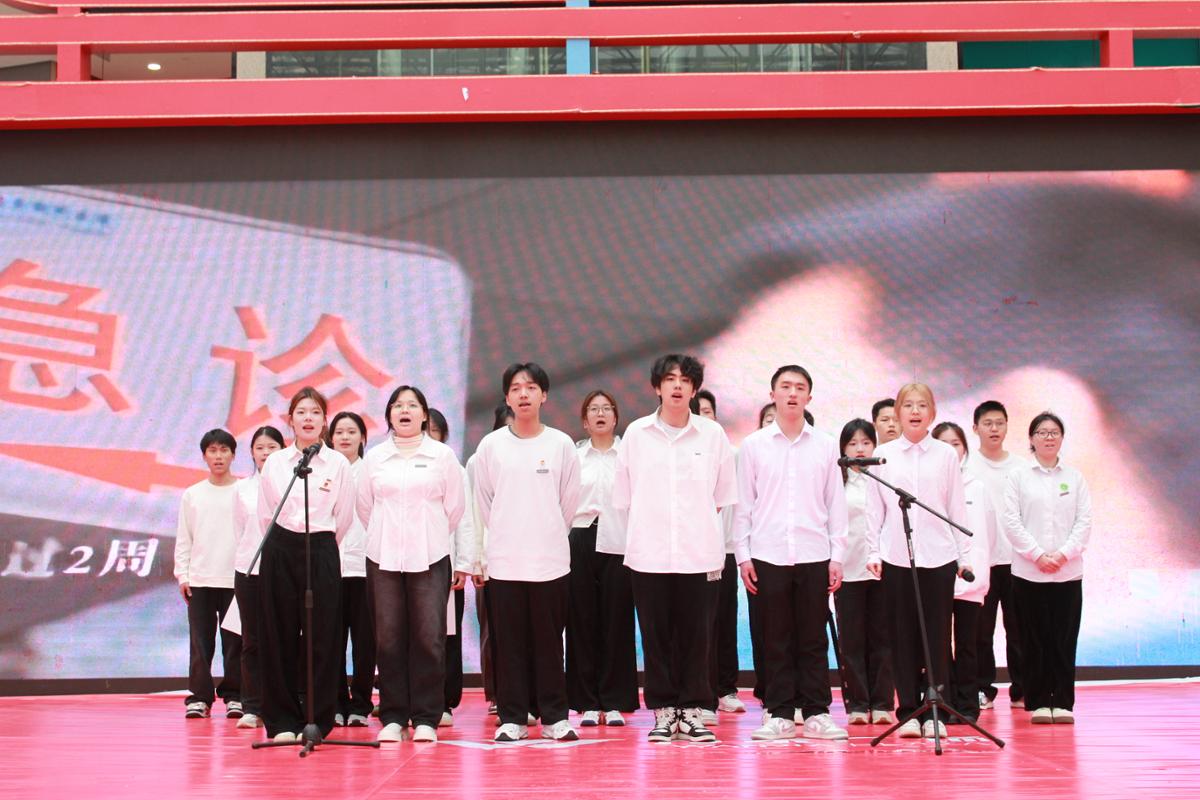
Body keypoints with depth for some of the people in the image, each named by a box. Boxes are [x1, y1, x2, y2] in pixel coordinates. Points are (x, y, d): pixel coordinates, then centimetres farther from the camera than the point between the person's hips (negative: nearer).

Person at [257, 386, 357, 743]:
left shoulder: (338, 464, 2)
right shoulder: (274, 463, 7)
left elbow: (344, 517, 7)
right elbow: (265, 514, 13)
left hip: (322, 552, -1)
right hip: (279, 551, 1)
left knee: (321, 638, -2)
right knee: (279, 636, 1)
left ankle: (318, 720, 5)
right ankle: (282, 720, 8)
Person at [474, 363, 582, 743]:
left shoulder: (561, 444, 2)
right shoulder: (491, 445, 3)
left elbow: (569, 501, 9)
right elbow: (484, 501, 11)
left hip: (550, 560, 0)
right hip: (504, 561, 0)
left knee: (549, 642, 3)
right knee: (509, 643, 3)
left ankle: (555, 716, 10)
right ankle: (512, 718, 9)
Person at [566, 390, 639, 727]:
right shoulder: (574, 457, 11)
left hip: (617, 545, -2)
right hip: (581, 544, 2)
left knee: (617, 623, 0)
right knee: (582, 622, 2)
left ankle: (615, 702, 6)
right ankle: (587, 703, 8)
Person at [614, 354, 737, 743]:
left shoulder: (713, 434, 3)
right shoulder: (636, 433, 4)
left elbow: (722, 496, 9)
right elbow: (624, 496, 9)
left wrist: (700, 531, 5)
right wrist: (650, 527, 6)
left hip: (699, 554, 0)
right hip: (649, 554, 0)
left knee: (695, 635, 2)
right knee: (655, 636, 3)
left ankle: (690, 711, 11)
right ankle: (663, 712, 12)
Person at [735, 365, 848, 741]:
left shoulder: (825, 446, 6)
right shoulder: (753, 445, 5)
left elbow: (836, 505, 7)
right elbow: (743, 504, 5)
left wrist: (837, 556, 2)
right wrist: (743, 556, 0)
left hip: (814, 555, 0)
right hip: (768, 555, 0)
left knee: (813, 639, 3)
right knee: (776, 640, 3)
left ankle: (817, 713, 9)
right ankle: (780, 715, 8)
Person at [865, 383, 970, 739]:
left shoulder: (946, 455, 5)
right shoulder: (883, 455, 6)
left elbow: (957, 507, 7)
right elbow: (874, 508, 7)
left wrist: (965, 554, 4)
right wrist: (873, 551, 1)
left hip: (939, 556, 0)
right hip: (896, 556, 0)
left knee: (937, 635, 1)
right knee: (903, 635, 3)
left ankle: (934, 711, 7)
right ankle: (909, 711, 7)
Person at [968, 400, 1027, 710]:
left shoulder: (1022, 467, 8)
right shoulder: (966, 467, 0)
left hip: (1017, 557, 2)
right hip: (981, 559, -2)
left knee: (1018, 627, 4)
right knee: (981, 629, 2)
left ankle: (1022, 690, 11)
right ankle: (983, 688, 11)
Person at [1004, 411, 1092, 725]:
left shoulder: (1075, 477, 9)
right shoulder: (1018, 476, 4)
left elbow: (1084, 521, 3)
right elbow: (1011, 521, -3)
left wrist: (1063, 554, -10)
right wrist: (1038, 555, -11)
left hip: (1068, 572, 1)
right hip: (1028, 572, -1)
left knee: (1064, 639, 0)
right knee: (1035, 639, 1)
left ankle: (1062, 702, 5)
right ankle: (1038, 702, 6)